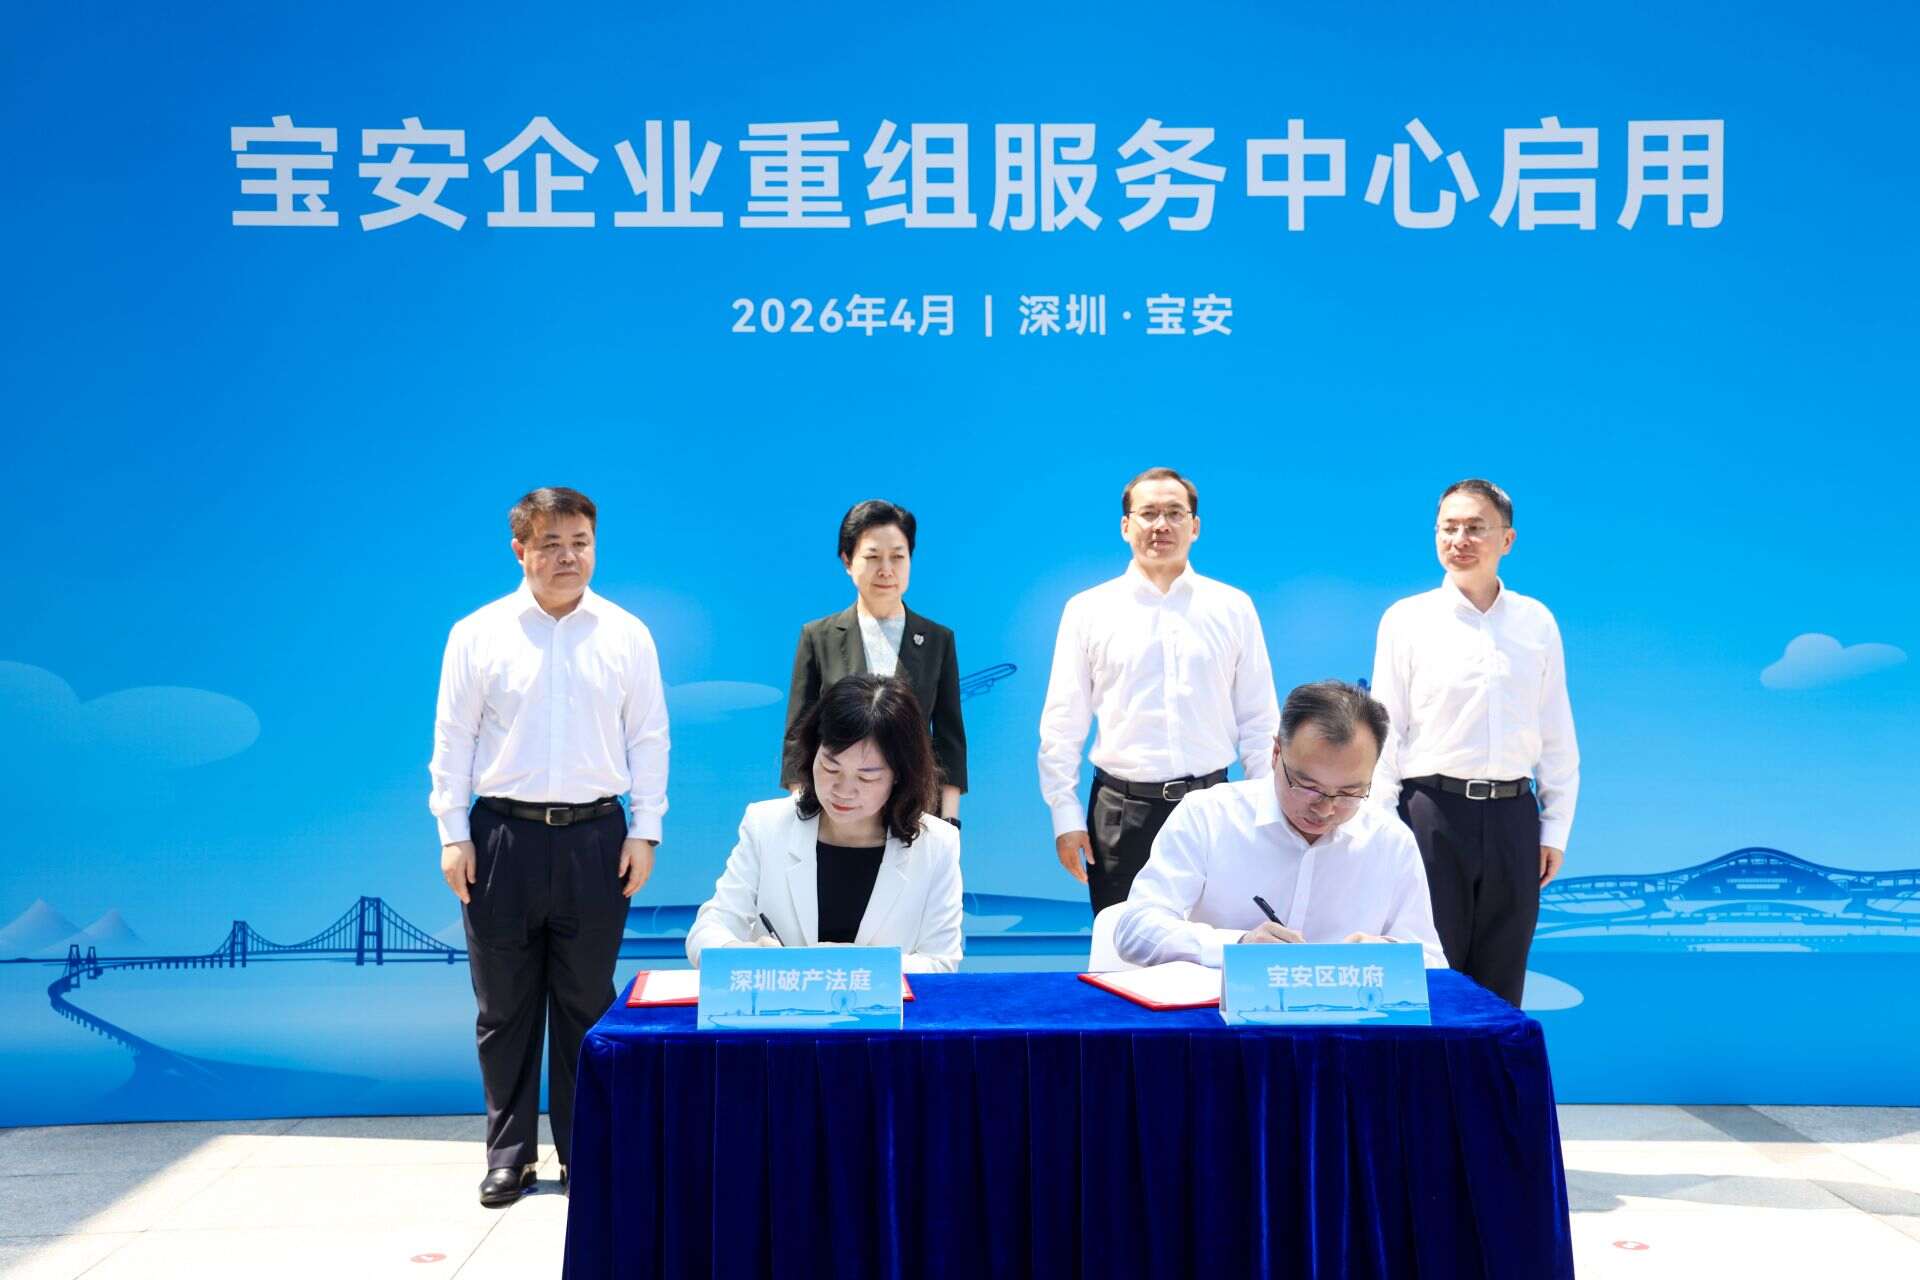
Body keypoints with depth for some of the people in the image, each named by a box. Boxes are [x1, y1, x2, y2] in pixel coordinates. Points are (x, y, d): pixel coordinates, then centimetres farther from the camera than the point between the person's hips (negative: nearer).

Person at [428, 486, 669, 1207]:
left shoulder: (627, 635, 5)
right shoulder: (477, 634, 3)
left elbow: (648, 737, 6)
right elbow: (452, 737, 4)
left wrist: (644, 831, 0)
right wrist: (453, 835, -2)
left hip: (596, 837, 0)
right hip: (503, 836, 0)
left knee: (587, 1005, 8)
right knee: (504, 1007, 7)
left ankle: (584, 1150, 20)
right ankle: (509, 1154, 20)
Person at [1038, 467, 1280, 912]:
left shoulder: (1233, 608, 6)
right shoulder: (1087, 610, 3)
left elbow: (1258, 722, 8)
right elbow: (1062, 725, 4)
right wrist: (1066, 816, -1)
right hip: (1120, 812, 0)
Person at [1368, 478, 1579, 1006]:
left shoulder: (1537, 622, 7)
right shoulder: (1407, 620, 1)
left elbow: (1557, 735, 10)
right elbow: (1385, 731, 0)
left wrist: (1555, 828, 7)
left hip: (1513, 815, 2)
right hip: (1434, 810, -2)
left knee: (1501, 983, 10)